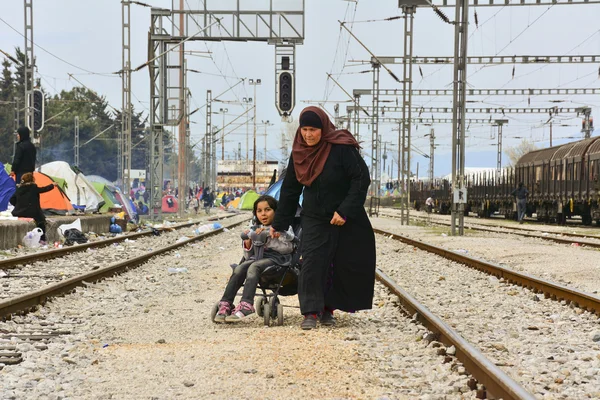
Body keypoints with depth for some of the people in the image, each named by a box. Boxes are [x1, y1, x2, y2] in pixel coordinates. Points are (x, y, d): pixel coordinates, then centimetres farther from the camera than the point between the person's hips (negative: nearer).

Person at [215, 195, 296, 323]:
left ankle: (246, 305, -47)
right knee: (239, 269, -26)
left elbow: (288, 248, -7)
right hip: (256, 258, 4)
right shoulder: (254, 230, 23)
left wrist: (268, 240, -12)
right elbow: (248, 256, 20)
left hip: (275, 258, -4)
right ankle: (225, 305, -34)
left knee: (254, 267, -34)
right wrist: (247, 244, 0)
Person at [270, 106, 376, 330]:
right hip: (314, 219, 3)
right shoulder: (299, 153, 1)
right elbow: (290, 190, 9)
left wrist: (345, 211, -22)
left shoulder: (341, 148, -16)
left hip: (345, 220, -3)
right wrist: (278, 224, 10)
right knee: (311, 263, -10)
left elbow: (362, 179, -17)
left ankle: (327, 308, 13)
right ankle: (311, 312, -11)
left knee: (340, 266, 1)